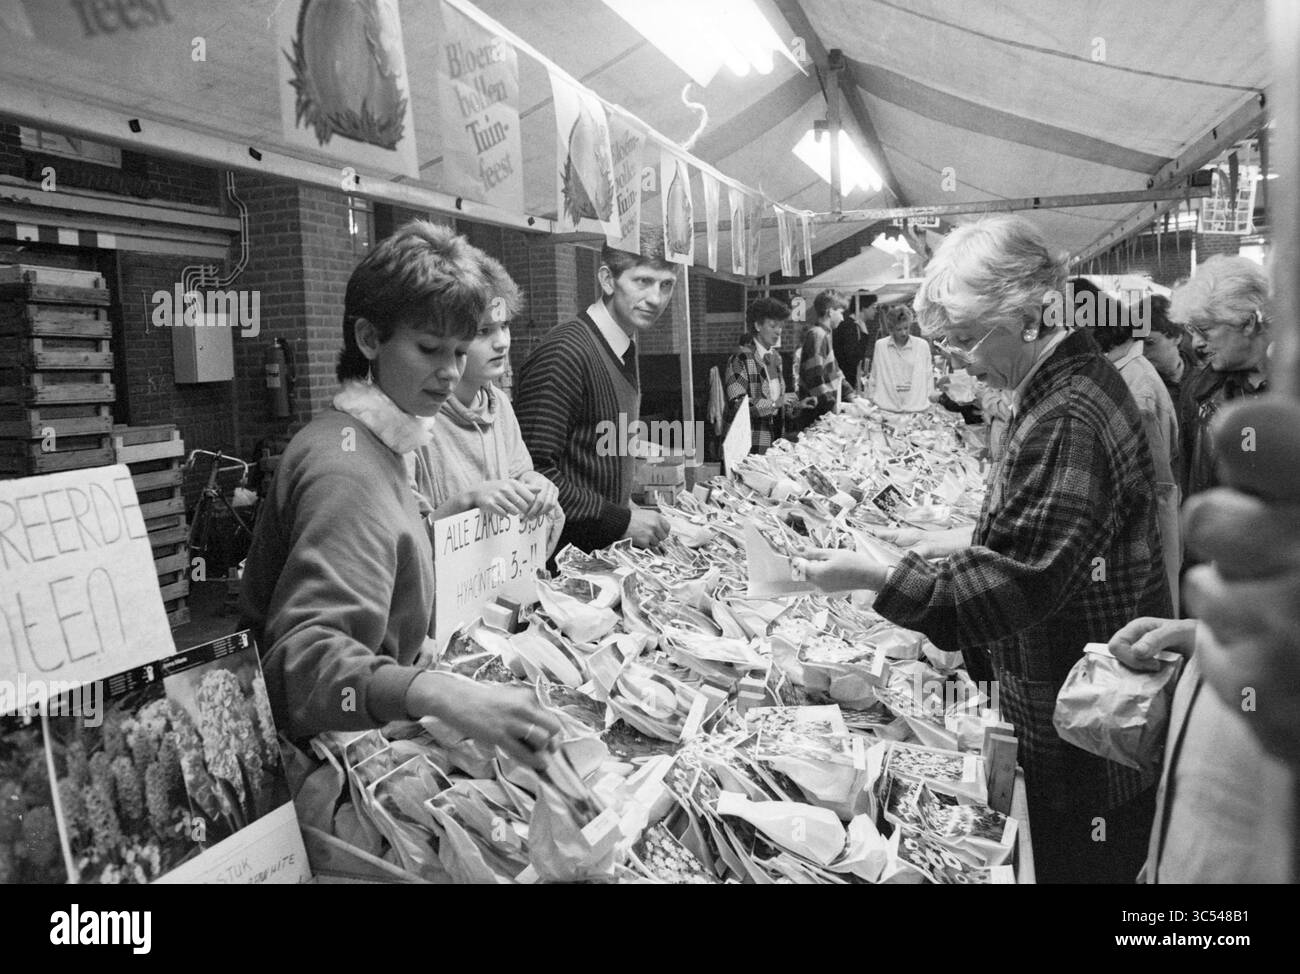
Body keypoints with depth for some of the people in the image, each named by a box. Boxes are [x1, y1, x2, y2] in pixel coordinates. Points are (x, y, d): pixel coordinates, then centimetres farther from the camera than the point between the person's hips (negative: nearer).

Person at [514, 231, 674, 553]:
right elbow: (533, 472, -25)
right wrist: (621, 520, -21)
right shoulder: (564, 353, -19)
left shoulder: (627, 351, 10)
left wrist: (628, 506, 5)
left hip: (608, 547, 8)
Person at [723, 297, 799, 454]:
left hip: (773, 440, 7)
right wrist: (774, 403, -23)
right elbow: (736, 404, -19)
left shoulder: (775, 357, 13)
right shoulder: (741, 358, -11)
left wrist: (794, 406, 4)